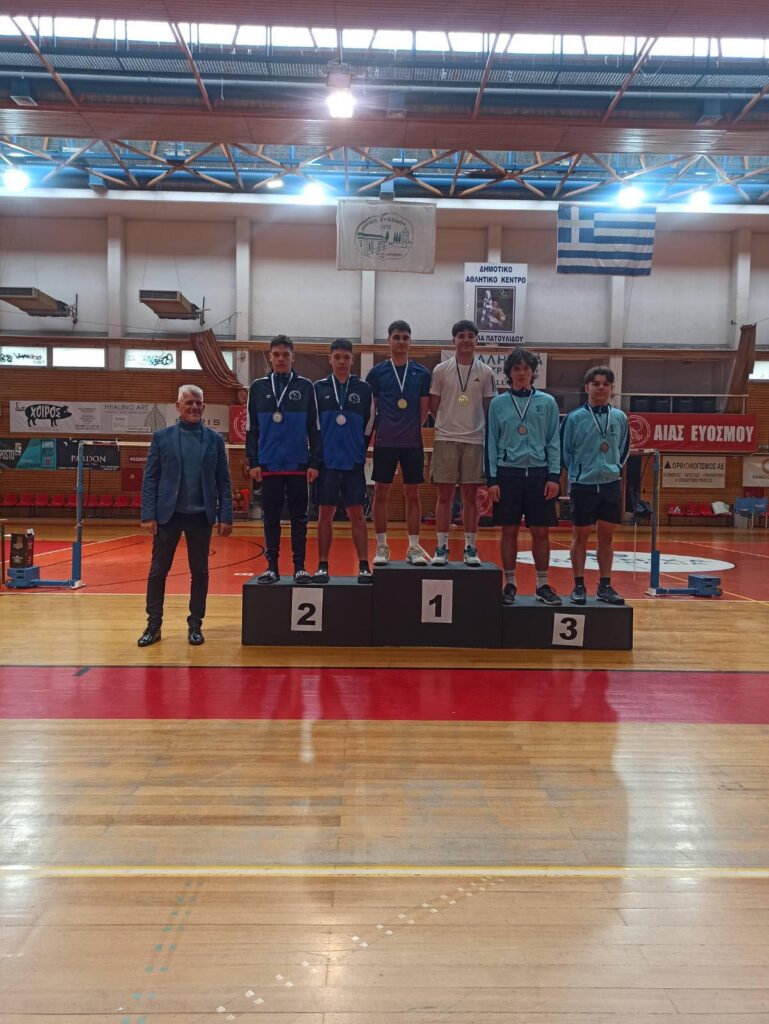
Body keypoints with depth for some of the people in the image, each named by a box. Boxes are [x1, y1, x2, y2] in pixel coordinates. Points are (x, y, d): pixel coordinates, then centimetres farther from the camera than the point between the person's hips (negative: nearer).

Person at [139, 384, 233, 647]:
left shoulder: (214, 439, 5)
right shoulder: (162, 437, 3)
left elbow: (223, 481, 4)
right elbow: (150, 478, 1)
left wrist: (225, 516, -3)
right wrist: (148, 515, -6)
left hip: (201, 516, 1)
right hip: (167, 515, 0)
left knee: (199, 572, 7)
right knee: (158, 571, 4)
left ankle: (195, 624, 18)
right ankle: (153, 624, 15)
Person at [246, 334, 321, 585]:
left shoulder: (305, 386, 4)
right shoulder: (258, 387, 6)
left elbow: (314, 428, 4)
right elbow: (251, 428, 7)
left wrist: (315, 463, -2)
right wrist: (253, 462, 0)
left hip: (298, 465, -1)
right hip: (269, 465, 1)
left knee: (299, 517, 4)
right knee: (271, 518, 6)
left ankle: (300, 566, 12)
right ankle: (272, 566, 14)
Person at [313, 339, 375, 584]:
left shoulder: (363, 388, 6)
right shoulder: (319, 388, 5)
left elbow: (369, 423, 9)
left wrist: (360, 451, 7)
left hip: (353, 463, 0)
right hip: (327, 462, 0)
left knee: (357, 514, 2)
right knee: (325, 514, 3)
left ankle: (364, 566, 8)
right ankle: (322, 566, 10)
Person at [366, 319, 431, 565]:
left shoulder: (422, 373, 5)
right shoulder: (377, 372, 3)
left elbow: (423, 412, 7)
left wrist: (410, 429, 1)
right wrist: (375, 432, -1)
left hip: (412, 443, 1)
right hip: (385, 442, -1)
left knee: (412, 495, 5)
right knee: (381, 494, 3)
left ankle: (414, 548, 12)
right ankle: (382, 547, 12)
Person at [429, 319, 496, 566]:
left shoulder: (486, 373, 5)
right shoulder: (441, 370, 2)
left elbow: (489, 409, 9)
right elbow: (433, 407, 7)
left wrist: (486, 435, 3)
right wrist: (447, 425, 1)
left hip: (474, 441, 1)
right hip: (446, 439, -1)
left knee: (470, 495, 5)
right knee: (444, 495, 2)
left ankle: (470, 547, 12)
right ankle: (442, 547, 8)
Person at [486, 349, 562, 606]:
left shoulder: (547, 403, 6)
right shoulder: (498, 404, 5)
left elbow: (554, 442, 6)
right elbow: (491, 443, 5)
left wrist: (554, 476, -3)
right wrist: (491, 479, -1)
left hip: (539, 474, 1)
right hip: (508, 473, 0)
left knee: (540, 532, 4)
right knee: (509, 531, 3)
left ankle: (543, 585, 14)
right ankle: (510, 584, 13)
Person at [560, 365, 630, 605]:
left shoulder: (619, 418, 4)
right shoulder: (575, 418, -6)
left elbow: (624, 448, 16)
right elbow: (565, 451, 2)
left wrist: (614, 469, 10)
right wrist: (577, 473, 3)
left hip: (611, 485, 3)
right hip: (583, 486, -3)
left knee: (607, 536, 9)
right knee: (580, 536, 5)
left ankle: (605, 586, 19)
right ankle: (579, 586, 14)